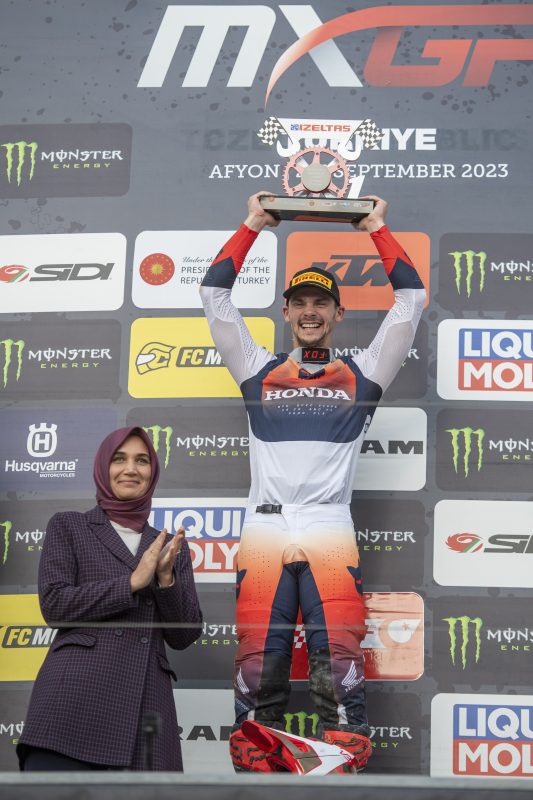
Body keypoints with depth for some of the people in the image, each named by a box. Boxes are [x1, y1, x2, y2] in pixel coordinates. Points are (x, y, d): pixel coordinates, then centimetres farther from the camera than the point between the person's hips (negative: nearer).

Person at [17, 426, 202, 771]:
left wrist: (166, 580, -2)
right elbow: (54, 605, -2)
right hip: (75, 698, -3)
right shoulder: (68, 526, 12)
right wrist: (133, 581, -6)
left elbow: (185, 636, 15)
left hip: (146, 707, 3)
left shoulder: (170, 545, 21)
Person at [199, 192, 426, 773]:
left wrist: (376, 229, 24)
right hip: (263, 530, 1)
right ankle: (253, 770, 0)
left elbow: (410, 297, 17)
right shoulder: (260, 371, 19)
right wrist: (252, 225, 25)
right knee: (258, 661, -4)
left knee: (339, 661, -9)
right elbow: (214, 293, 20)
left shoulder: (360, 374, 17)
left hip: (331, 534, -1)